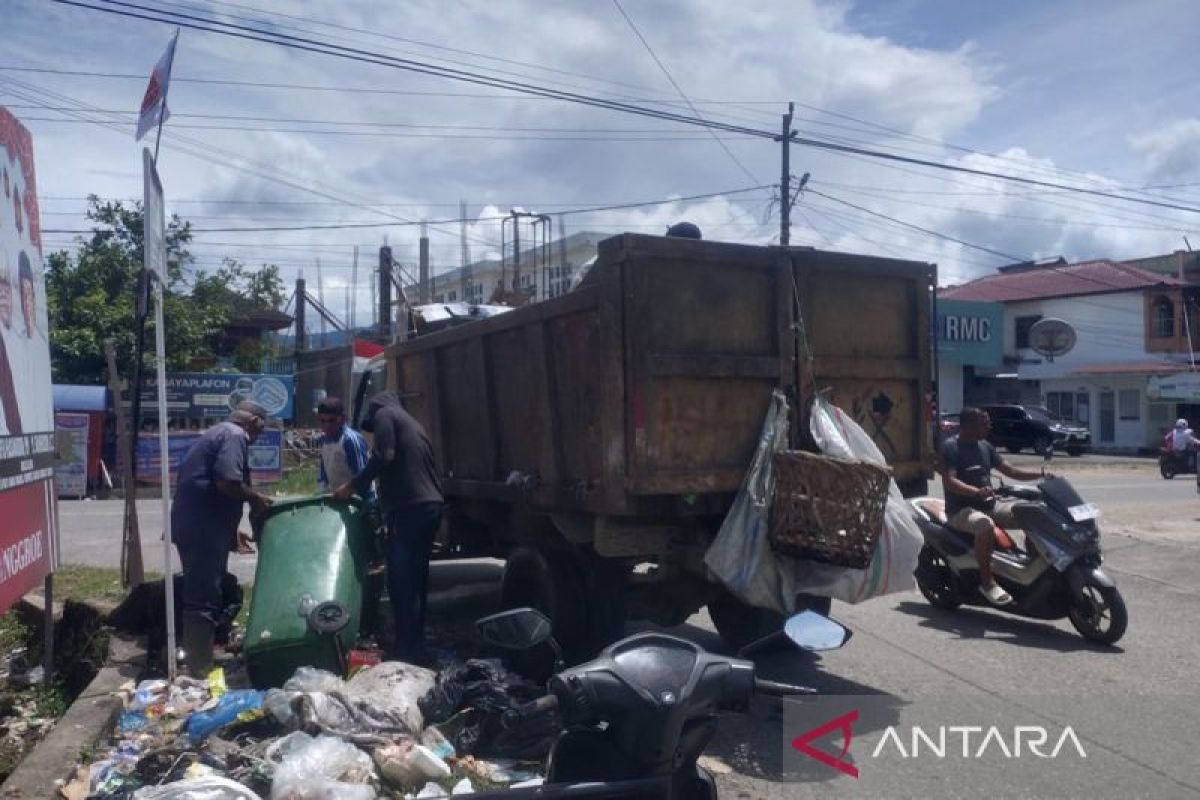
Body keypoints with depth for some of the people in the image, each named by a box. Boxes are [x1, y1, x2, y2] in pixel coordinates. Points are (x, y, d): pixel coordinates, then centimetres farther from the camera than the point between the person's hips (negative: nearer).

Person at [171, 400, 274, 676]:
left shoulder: (215, 433, 23)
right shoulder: (235, 436, -8)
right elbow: (227, 481, -23)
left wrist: (231, 532, 27)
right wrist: (255, 498, -5)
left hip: (192, 526, 10)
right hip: (203, 530, -10)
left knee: (199, 595, 17)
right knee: (205, 600, -7)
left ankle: (198, 664, 27)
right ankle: (200, 669, -3)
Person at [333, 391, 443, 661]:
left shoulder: (384, 414, 5)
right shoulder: (412, 423, 28)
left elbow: (383, 457, -11)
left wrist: (352, 486, -4)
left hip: (409, 508, -9)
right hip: (430, 505, 9)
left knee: (401, 583, -7)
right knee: (415, 580, 13)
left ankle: (405, 652, -6)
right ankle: (415, 647, 19)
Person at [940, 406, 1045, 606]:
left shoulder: (985, 446, 12)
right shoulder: (951, 446, -11)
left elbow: (1010, 471, 12)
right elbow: (949, 481, -23)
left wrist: (1040, 475, -3)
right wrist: (977, 491, -39)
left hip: (989, 505, 8)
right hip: (961, 509, -8)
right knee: (985, 525, -37)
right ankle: (987, 581, -25)